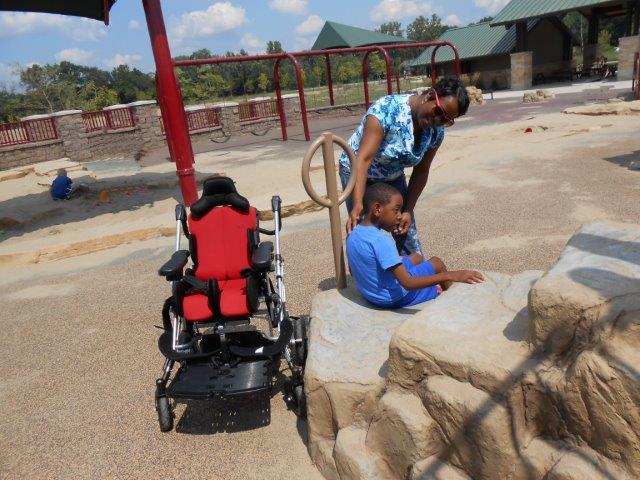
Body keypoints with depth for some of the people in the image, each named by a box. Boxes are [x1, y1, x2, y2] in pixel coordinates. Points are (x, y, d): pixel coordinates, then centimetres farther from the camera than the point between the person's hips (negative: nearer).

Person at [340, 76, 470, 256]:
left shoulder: (436, 131, -15)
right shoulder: (387, 108, -32)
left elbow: (420, 172, -6)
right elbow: (364, 159, -40)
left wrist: (408, 210, -12)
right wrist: (357, 205, -48)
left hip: (393, 177, 5)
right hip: (358, 173, -5)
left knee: (407, 232, 5)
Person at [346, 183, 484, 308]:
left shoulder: (353, 235, -6)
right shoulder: (380, 240, -31)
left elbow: (353, 271, 9)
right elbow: (408, 283, -34)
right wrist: (450, 275, -36)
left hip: (368, 294, 8)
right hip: (394, 299, -8)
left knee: (416, 257, 24)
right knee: (436, 262, 11)